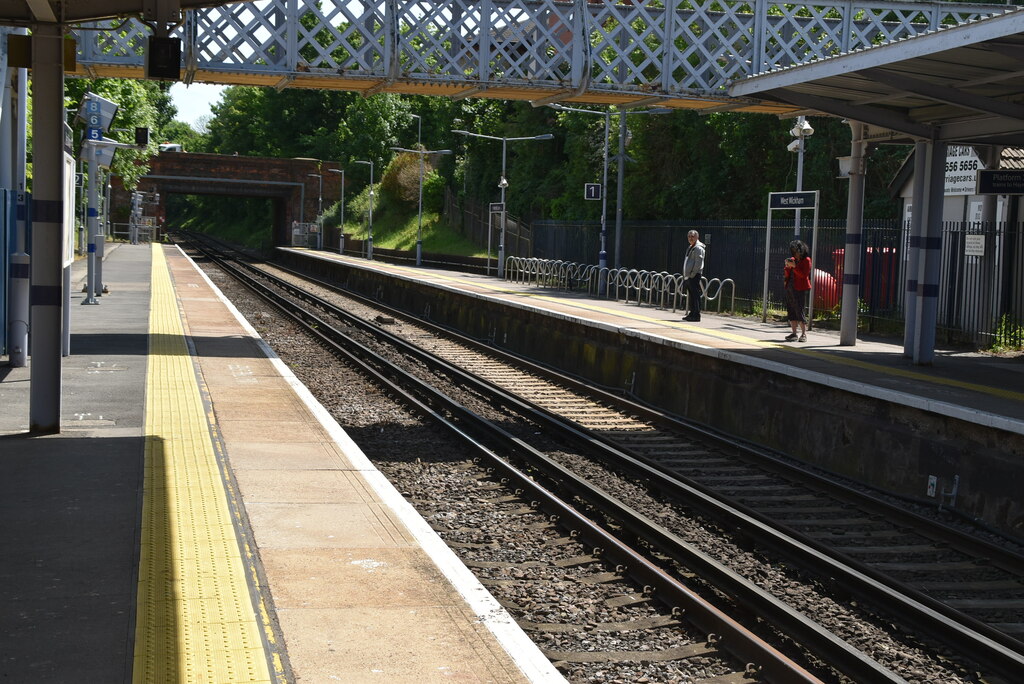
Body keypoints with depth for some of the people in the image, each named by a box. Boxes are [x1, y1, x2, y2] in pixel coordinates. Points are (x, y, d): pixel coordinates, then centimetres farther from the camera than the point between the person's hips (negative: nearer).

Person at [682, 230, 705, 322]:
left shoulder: (698, 248, -10)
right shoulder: (690, 248, 20)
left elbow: (698, 263, -17)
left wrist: (692, 274, -19)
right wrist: (685, 275, 19)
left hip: (694, 276, -10)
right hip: (688, 276, 10)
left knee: (695, 295, -9)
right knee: (691, 296, 14)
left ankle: (696, 315, -10)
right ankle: (692, 313, 20)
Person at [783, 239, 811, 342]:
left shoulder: (806, 260, -4)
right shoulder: (793, 259, 15)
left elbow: (804, 274, -14)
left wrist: (794, 266, -19)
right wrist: (787, 266, -1)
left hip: (800, 288, -7)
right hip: (790, 287, 7)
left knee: (799, 311, -11)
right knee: (791, 310, 6)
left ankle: (804, 334, -7)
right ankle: (794, 333, 11)